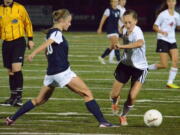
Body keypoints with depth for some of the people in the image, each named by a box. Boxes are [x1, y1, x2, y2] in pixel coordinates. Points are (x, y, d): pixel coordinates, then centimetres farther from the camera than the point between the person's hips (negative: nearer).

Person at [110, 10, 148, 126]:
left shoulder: (137, 31, -27)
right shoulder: (125, 31, -5)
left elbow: (140, 43, -52)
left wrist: (122, 46, -54)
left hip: (140, 67, -5)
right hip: (125, 64, 5)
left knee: (132, 97, -15)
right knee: (114, 95, 3)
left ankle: (123, 115, 16)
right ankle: (115, 102, 43)